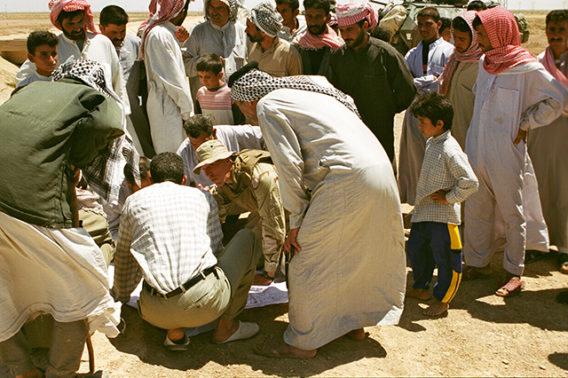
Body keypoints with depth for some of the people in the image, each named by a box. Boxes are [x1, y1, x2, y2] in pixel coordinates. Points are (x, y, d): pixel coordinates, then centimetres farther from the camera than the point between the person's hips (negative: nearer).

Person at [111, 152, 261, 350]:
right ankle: (226, 326, 20)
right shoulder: (202, 196, 14)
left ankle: (174, 331, 11)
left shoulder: (134, 202, 15)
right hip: (207, 304, -2)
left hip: (157, 314, 3)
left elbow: (123, 258, 26)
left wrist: (120, 296, 45)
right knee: (247, 237, 21)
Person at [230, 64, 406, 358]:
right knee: (352, 250, 23)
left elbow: (289, 166, -8)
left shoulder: (267, 106, 0)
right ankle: (354, 322, 38)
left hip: (347, 178, -9)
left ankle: (303, 341, 16)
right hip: (381, 169, 9)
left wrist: (296, 222, -2)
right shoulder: (303, 90, 27)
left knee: (309, 259, 3)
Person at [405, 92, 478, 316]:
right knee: (415, 249, 20)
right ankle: (420, 288, 40)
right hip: (423, 213, 10)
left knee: (445, 259, 4)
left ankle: (442, 300, 22)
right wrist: (422, 200, 15)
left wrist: (449, 198, -15)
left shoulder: (450, 150, -21)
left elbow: (470, 182, -24)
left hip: (443, 216, -10)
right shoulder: (431, 143, 7)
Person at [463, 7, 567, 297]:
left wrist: (524, 124, -7)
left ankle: (515, 272, 18)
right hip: (477, 152, 6)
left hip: (506, 155, -6)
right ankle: (478, 263, 26)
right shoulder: (486, 64, 9)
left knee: (512, 213, 6)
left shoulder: (527, 69, -11)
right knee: (476, 210, 12)